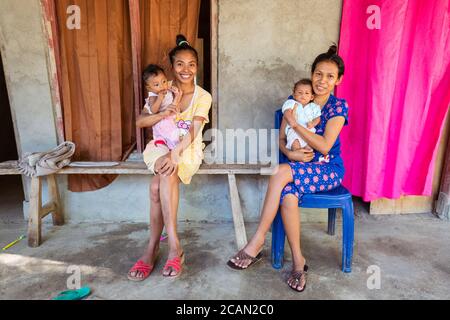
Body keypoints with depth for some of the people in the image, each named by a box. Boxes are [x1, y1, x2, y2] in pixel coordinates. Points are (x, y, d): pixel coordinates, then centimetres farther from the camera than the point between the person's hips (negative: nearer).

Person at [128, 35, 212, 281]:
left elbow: (193, 131, -14)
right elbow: (139, 122, -2)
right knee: (166, 173, -33)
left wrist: (176, 152, -32)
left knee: (158, 185, -32)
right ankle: (174, 246, -27)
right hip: (162, 148, 2)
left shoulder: (203, 96, -1)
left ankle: (152, 249, -25)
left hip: (189, 151, -2)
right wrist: (163, 114, -21)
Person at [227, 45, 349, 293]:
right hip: (299, 166, 3)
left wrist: (294, 123, -14)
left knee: (280, 173, -34)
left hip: (329, 170, -3)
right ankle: (298, 261, -17)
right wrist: (291, 153, -16)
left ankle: (257, 242, -24)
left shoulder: (338, 106, -4)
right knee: (288, 196, -34)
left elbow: (324, 146, -15)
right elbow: (281, 139, 6)